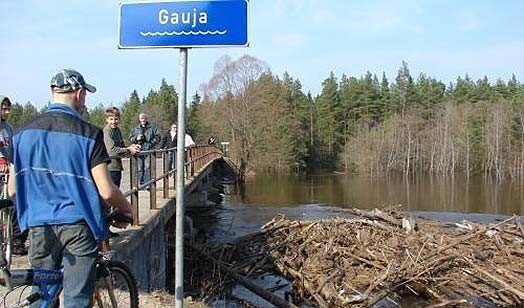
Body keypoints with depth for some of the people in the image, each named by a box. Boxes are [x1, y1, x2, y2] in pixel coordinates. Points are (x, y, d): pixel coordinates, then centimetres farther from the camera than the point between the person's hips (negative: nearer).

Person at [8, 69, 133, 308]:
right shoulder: (88, 133, -10)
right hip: (78, 225, -4)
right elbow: (106, 191, -13)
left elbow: (12, 190, 7)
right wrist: (126, 209, 7)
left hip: (38, 225, 5)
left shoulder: (24, 133, 3)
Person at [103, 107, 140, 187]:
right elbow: (112, 149, -20)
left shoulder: (117, 130, 12)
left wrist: (130, 147, -4)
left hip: (117, 166, 9)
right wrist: (128, 149, -17)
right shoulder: (107, 131, -13)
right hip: (110, 167, -9)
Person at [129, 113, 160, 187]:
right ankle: (141, 184, 10)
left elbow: (157, 137, 5)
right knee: (140, 168, 3)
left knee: (147, 168, -7)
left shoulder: (152, 128, 7)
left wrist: (151, 143, -8)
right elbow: (131, 138, 15)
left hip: (148, 150, -2)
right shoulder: (135, 129, 15)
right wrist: (136, 138, -6)